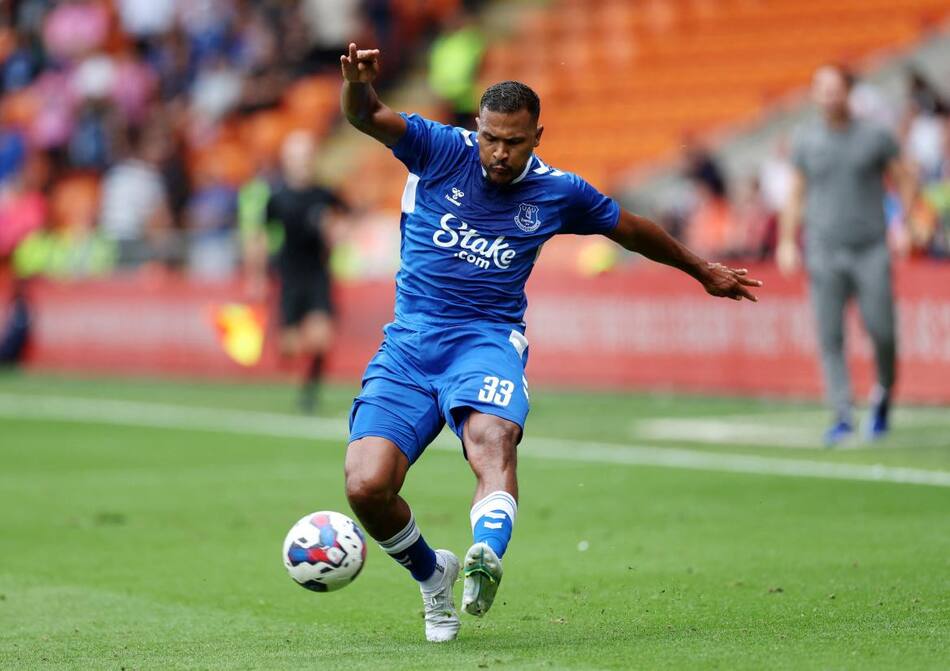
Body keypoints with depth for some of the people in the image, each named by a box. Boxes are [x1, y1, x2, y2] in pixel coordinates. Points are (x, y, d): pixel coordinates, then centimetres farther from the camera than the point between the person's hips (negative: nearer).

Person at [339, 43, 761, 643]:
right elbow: (366, 116, -13)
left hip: (487, 341, -1)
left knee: (492, 437, -36)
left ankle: (487, 556, -63)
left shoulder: (558, 193, 7)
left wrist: (703, 271, 35)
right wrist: (358, 81, -37)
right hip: (408, 343, 1)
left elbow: (631, 229, 25)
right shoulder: (441, 152, 1)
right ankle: (431, 575, 15)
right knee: (367, 487, -15)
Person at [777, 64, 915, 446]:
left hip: (870, 249, -1)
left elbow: (904, 182, 8)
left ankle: (884, 393, 21)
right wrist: (788, 243, 6)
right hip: (824, 253, 1)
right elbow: (796, 195, 14)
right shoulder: (806, 141, 8)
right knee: (830, 336, -6)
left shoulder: (875, 137, 2)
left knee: (881, 330, -6)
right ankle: (842, 417, -6)